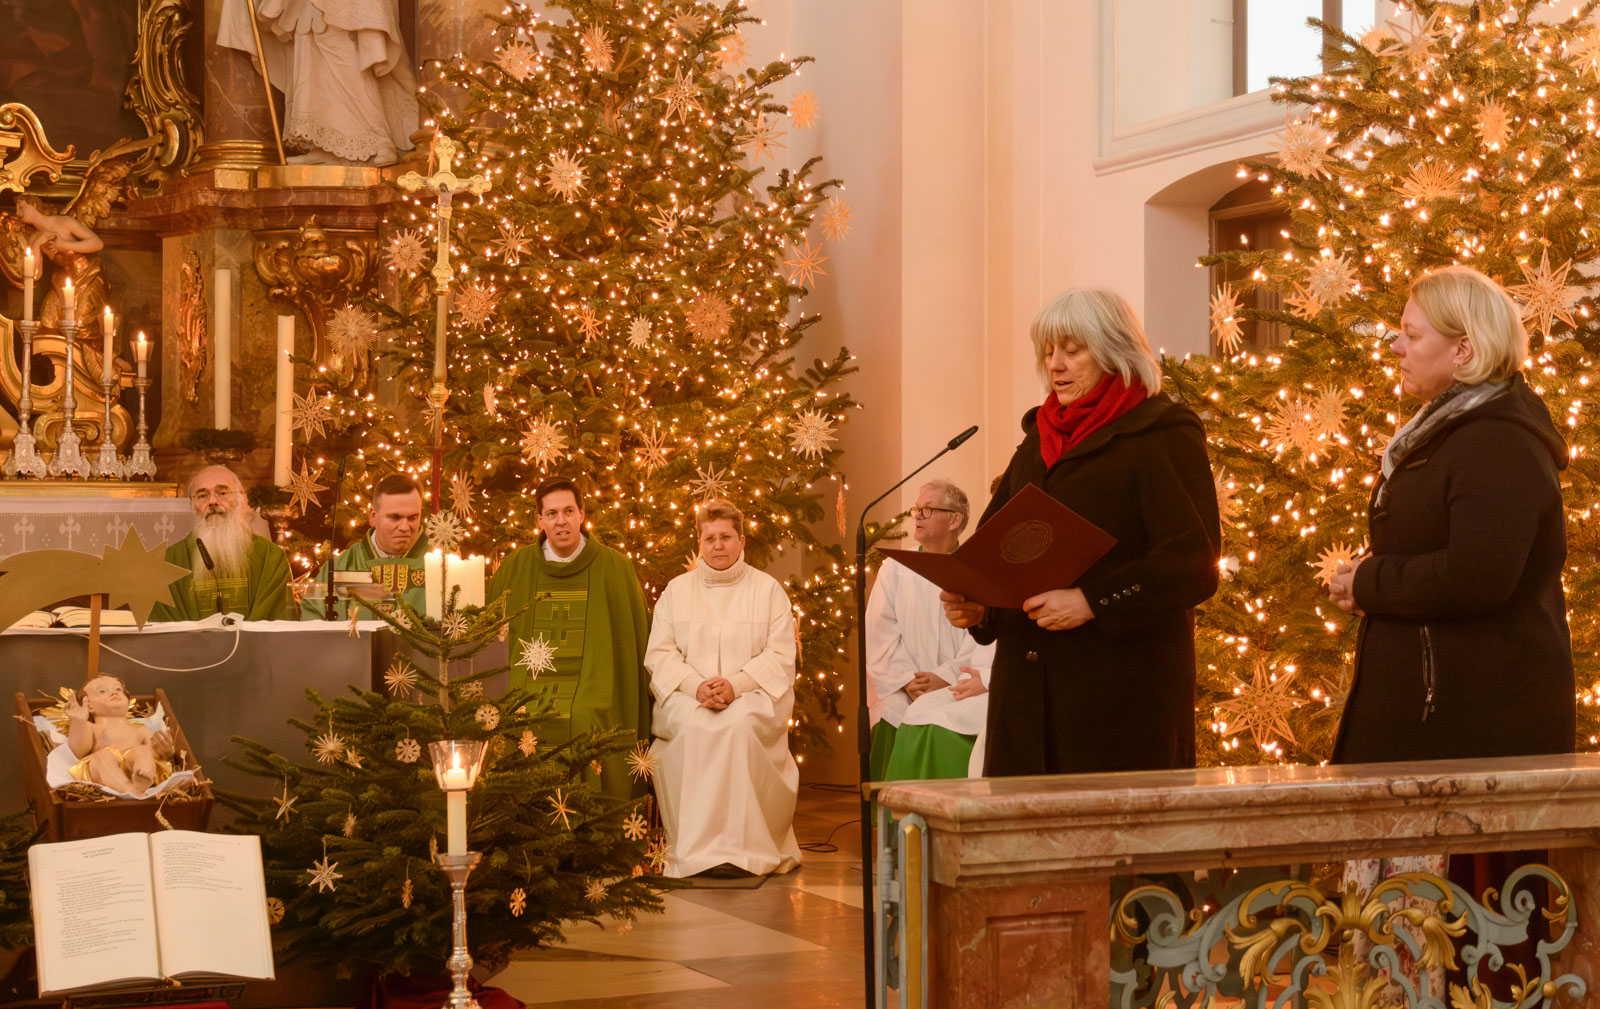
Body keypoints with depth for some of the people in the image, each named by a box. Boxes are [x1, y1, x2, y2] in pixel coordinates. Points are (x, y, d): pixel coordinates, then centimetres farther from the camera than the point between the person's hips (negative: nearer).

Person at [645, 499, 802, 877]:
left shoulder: (768, 589, 11)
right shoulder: (676, 590, 16)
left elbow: (781, 655, 1)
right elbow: (659, 654, 6)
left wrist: (736, 684, -16)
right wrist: (696, 686, -13)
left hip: (753, 695, -1)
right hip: (687, 697, 1)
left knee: (739, 723, -36)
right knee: (693, 725, -34)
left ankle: (741, 848, -30)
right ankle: (696, 849, -30)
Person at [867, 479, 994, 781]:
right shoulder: (894, 570, 13)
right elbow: (880, 635, 4)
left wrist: (946, 677, -15)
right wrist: (907, 681, -10)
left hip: (956, 691, -2)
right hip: (902, 695, 2)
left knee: (937, 729, -30)